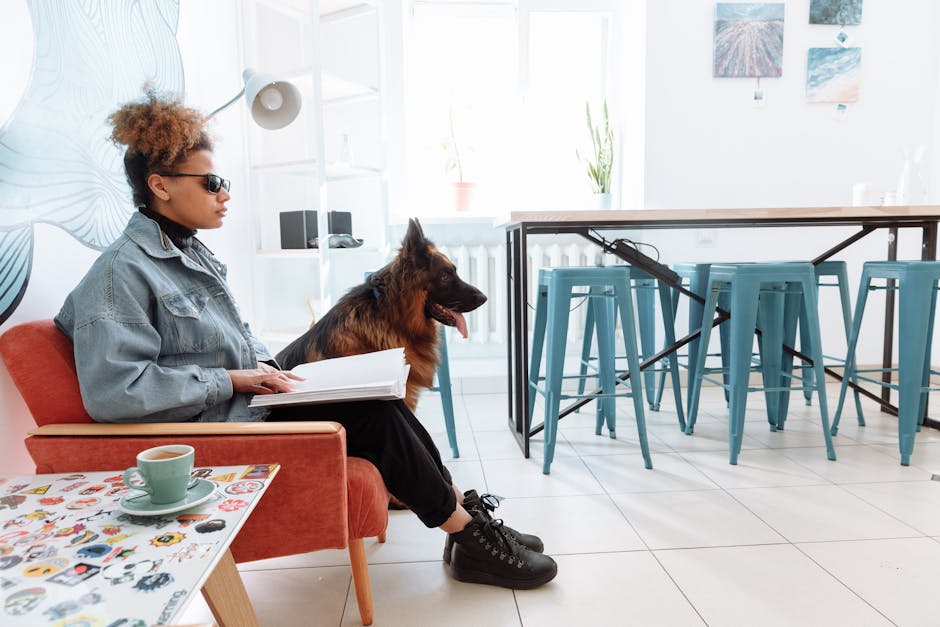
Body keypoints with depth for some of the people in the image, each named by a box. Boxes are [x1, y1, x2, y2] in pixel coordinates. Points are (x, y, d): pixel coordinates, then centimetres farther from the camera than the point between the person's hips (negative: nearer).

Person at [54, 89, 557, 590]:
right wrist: (231, 379, -21)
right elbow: (111, 390, -24)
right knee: (375, 417, -16)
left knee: (381, 399, -7)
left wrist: (263, 365, 3)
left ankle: (465, 508, 3)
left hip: (246, 401, 9)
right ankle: (472, 538, -2)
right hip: (216, 434, -9)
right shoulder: (121, 272, -15)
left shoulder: (190, 253, 14)